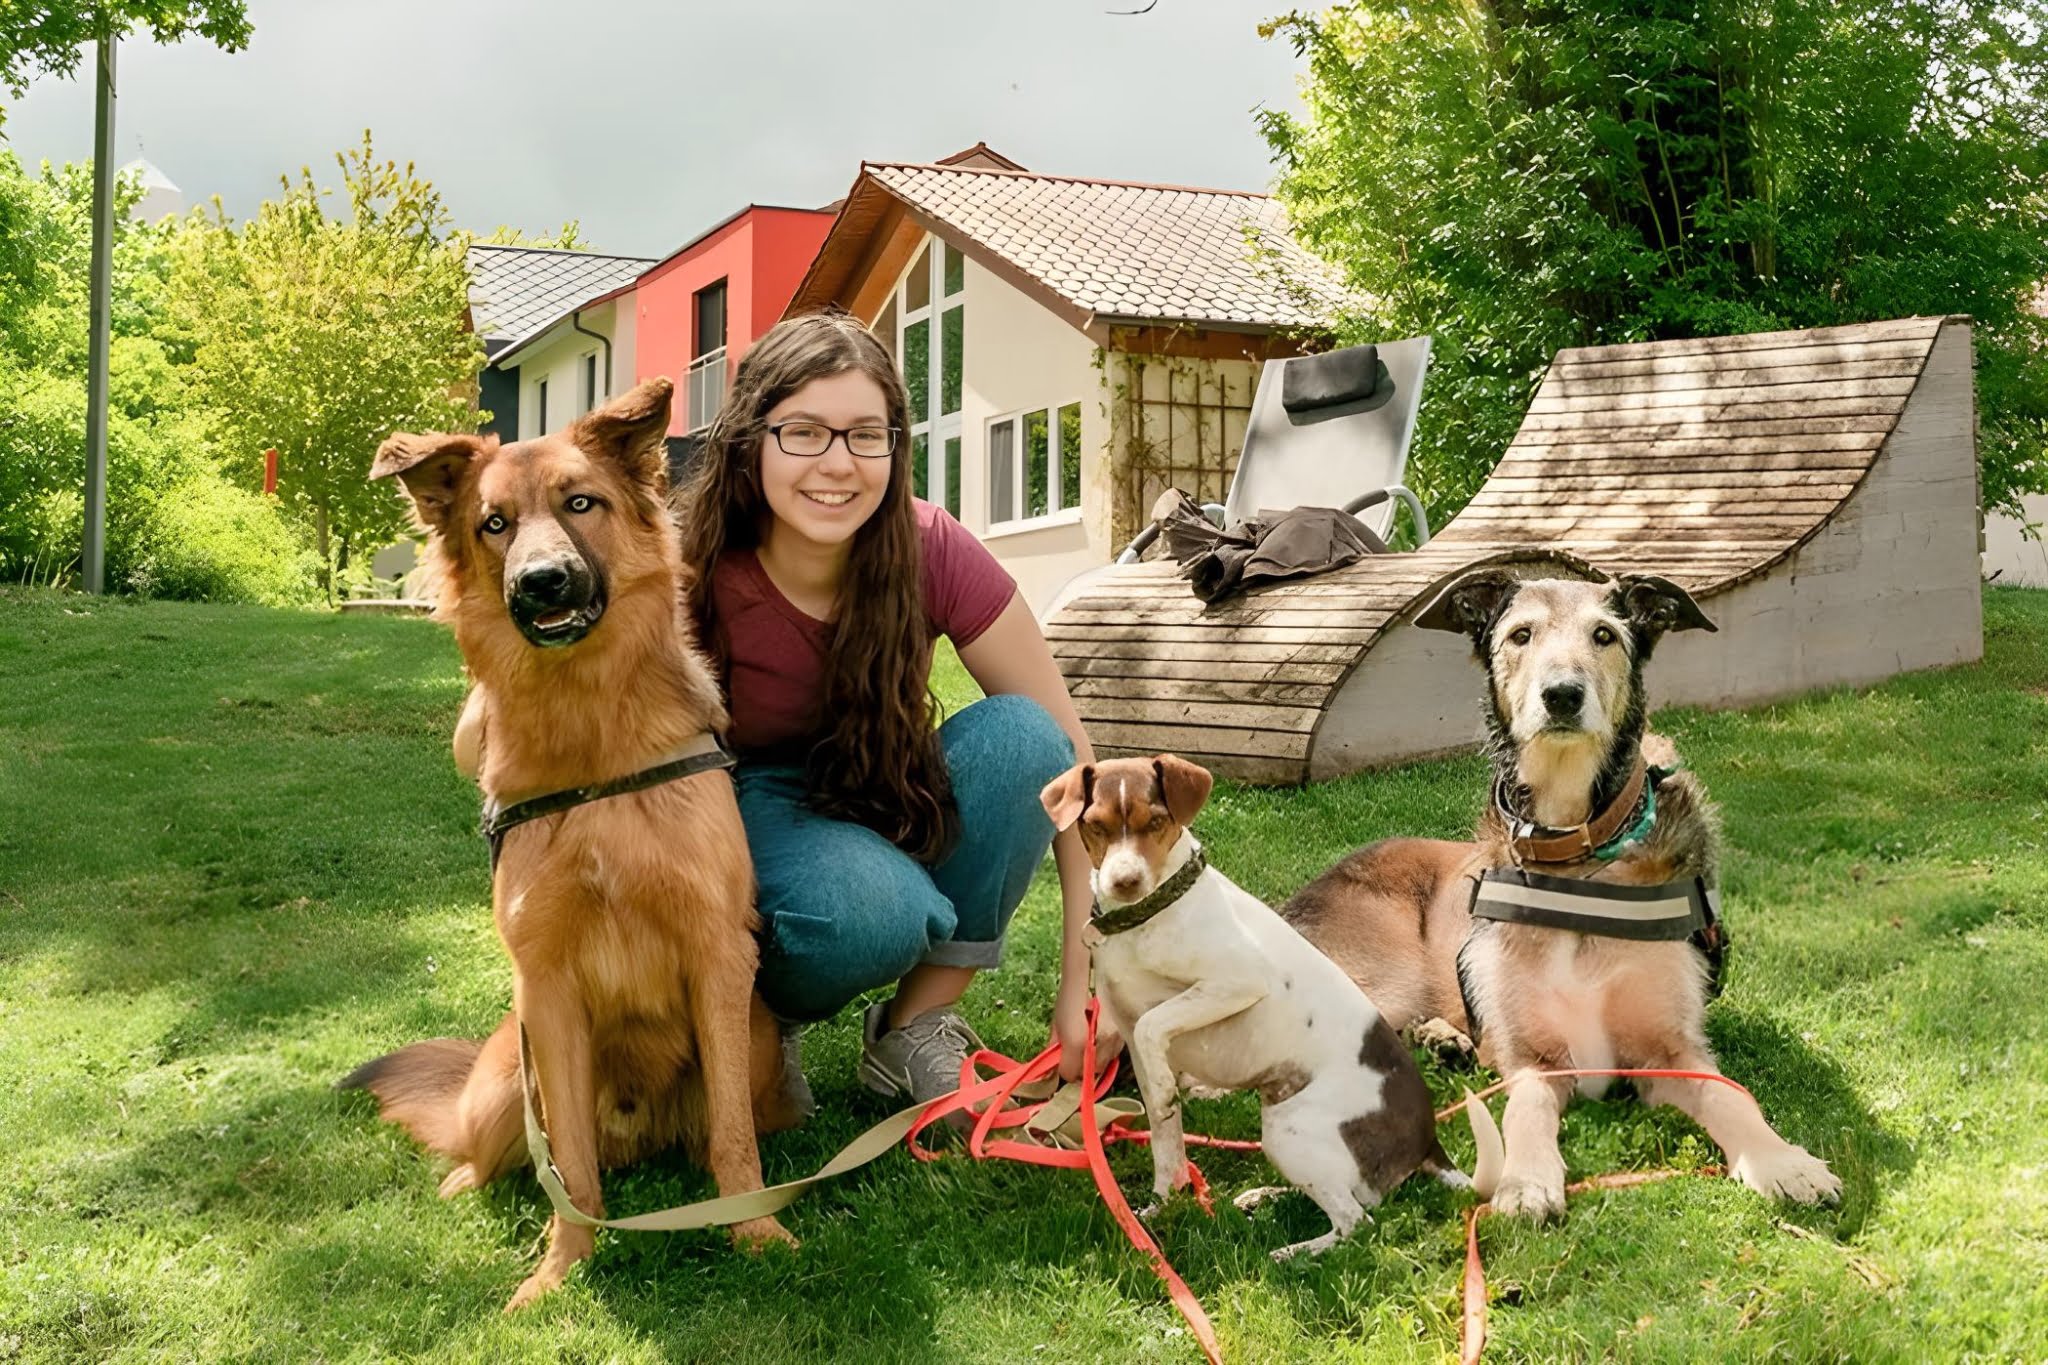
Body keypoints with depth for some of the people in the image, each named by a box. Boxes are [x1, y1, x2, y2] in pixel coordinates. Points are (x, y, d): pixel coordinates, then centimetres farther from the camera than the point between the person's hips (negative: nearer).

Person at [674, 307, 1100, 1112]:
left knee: (1017, 735, -28)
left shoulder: (933, 553, -20)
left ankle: (913, 1033, -12)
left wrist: (1083, 986, -22)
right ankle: (762, 1021, -1)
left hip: (884, 803, 4)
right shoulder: (694, 572, -24)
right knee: (868, 909, -37)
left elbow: (1063, 754, -18)